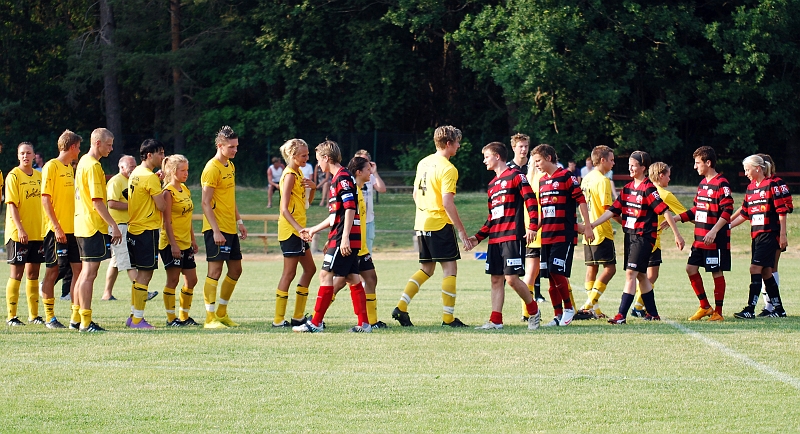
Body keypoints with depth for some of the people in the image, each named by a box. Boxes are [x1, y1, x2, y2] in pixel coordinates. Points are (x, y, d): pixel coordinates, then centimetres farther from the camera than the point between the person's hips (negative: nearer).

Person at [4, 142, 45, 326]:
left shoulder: (39, 176, 10)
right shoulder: (13, 176, -8)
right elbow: (12, 204, -13)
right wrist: (20, 229, -21)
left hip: (38, 233, 6)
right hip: (18, 234, -6)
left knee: (33, 273, 10)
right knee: (17, 273, -3)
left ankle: (34, 315, 16)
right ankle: (11, 316, 1)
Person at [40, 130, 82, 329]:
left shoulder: (70, 168, 16)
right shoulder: (51, 167, -9)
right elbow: (46, 199, -14)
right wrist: (56, 227, -19)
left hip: (72, 230, 8)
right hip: (56, 230, -8)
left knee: (78, 269, 3)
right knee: (52, 271, -1)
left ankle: (76, 316, 6)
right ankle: (49, 317, 4)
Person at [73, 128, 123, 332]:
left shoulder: (84, 162, 16)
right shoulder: (93, 166, -14)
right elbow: (97, 202, -19)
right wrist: (114, 225, -17)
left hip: (82, 225, 10)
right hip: (93, 226, -10)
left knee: (85, 272, 13)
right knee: (89, 273, -8)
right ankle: (86, 321, -8)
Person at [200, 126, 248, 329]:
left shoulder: (230, 166, 14)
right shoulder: (212, 169, -14)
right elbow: (206, 203, -18)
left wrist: (239, 221, 20)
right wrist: (216, 231, -23)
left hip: (230, 228, 9)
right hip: (217, 229, -9)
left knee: (235, 269, 12)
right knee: (215, 271, -9)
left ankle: (222, 313, 23)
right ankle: (210, 318, -6)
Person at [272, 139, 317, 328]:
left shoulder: (298, 173, 14)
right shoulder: (290, 175, -14)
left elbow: (307, 202, 22)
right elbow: (284, 209, -20)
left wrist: (313, 188, 3)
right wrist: (299, 228, -28)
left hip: (298, 230, 10)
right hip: (290, 229, -10)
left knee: (310, 269, 13)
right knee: (289, 273, -7)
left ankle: (298, 316, 17)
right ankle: (278, 319, -3)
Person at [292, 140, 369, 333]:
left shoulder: (343, 178, -11)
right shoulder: (337, 179, 20)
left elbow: (350, 209, -20)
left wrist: (344, 237, -24)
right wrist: (314, 230, 33)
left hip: (343, 238, -10)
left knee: (326, 275, -8)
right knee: (352, 277, 9)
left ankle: (315, 322, -7)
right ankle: (364, 323, 8)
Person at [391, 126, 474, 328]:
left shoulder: (423, 163, 11)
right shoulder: (448, 169, -13)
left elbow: (415, 194, 19)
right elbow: (447, 203, -19)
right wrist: (462, 231, -16)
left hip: (422, 224, 8)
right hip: (441, 224, -8)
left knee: (426, 269, 15)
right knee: (450, 268, -1)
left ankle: (401, 307, 5)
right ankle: (448, 317, -2)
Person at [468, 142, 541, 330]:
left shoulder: (515, 176, -3)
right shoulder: (492, 184, 22)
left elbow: (531, 200, -12)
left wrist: (532, 226, -22)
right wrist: (478, 237, 20)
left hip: (512, 237, -8)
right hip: (495, 238, 8)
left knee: (512, 278, -12)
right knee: (496, 279, 3)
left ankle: (534, 312, 6)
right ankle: (495, 321, 3)